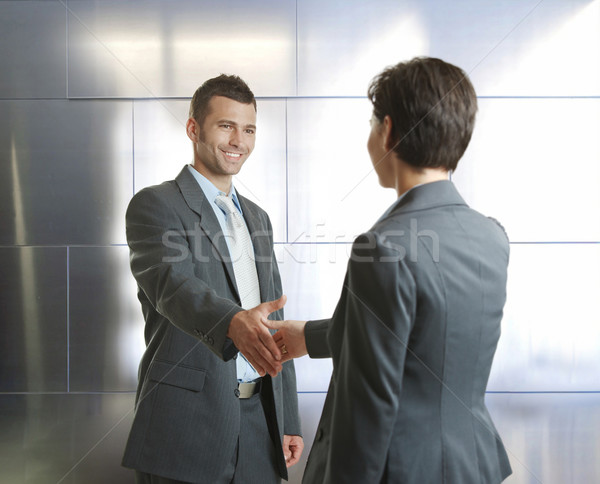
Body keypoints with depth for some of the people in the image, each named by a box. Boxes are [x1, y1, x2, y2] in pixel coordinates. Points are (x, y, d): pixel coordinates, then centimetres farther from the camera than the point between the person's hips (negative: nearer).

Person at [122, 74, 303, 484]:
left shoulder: (257, 218, 16)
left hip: (260, 420, 6)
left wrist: (289, 422, 12)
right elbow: (171, 283, -25)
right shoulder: (155, 205, -6)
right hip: (187, 425, -6)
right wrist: (232, 322, -45)